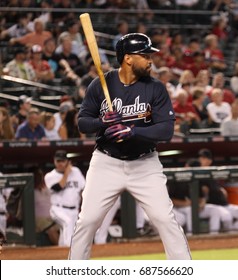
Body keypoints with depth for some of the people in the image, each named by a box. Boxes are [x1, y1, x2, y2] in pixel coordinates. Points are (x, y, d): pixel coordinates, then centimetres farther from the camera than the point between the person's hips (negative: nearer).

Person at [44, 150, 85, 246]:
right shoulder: (50, 176, -2)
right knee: (68, 222, -35)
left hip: (74, 211, 4)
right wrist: (66, 173, -12)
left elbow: (83, 188, 10)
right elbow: (58, 188, -19)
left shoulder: (75, 171, 8)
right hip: (59, 210, -4)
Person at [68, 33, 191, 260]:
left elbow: (166, 130, -14)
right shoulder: (101, 85, -5)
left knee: (165, 219, -6)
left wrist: (132, 131, -28)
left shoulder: (155, 88, -7)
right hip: (106, 163, 0)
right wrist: (103, 122, -24)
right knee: (87, 220, -2)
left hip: (145, 164, 0)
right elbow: (82, 123, -2)